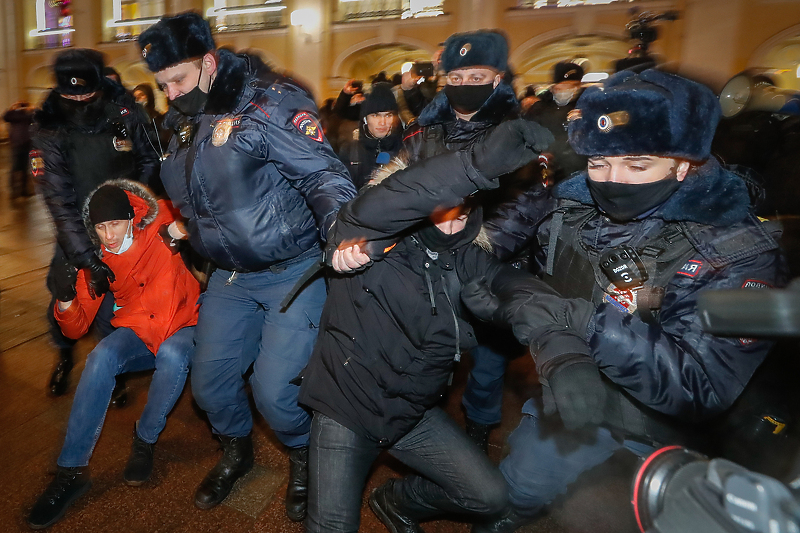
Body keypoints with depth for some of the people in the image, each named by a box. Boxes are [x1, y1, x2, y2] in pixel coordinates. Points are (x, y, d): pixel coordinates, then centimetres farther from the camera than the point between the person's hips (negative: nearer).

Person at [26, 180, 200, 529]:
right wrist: (65, 299, -20)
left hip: (182, 326, -3)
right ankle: (72, 470, -18)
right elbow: (76, 328, 2)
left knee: (172, 355, -37)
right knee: (101, 357, -29)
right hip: (136, 333, 3)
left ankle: (145, 441, -10)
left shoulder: (161, 229, -9)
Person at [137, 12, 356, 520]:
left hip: (293, 272, -7)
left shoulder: (269, 102, -16)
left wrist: (340, 229, -40)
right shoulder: (184, 121, 9)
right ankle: (236, 450, 45)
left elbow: (323, 174, -24)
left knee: (274, 390, -9)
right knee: (209, 383, 13)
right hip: (231, 275, 8)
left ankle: (303, 458, 27)